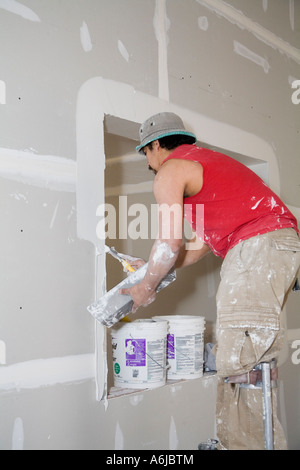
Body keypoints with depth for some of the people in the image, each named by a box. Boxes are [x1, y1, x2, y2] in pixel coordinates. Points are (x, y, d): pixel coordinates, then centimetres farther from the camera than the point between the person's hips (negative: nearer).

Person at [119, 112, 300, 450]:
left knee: (241, 361, -12)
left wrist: (145, 289, 9)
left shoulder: (170, 171, 1)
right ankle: (232, 443, 16)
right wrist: (157, 270, 33)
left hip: (258, 246, -10)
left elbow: (170, 244, -7)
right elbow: (207, 243, 29)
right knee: (236, 357, 11)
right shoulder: (203, 161, 30)